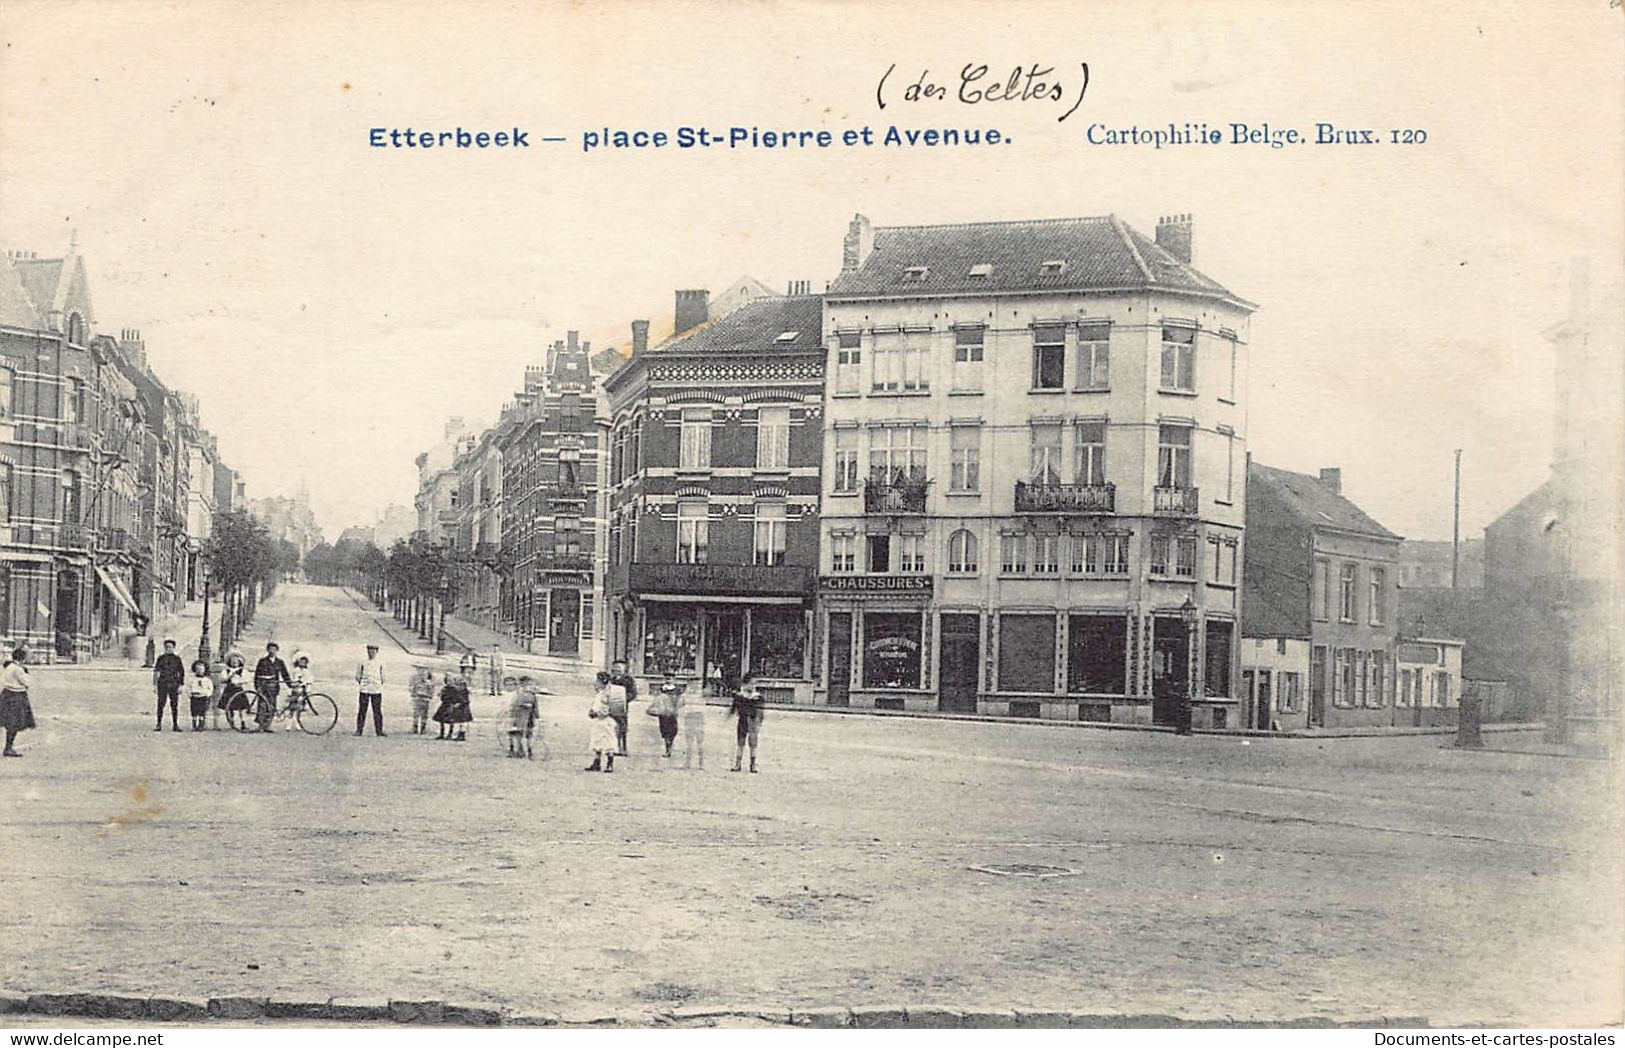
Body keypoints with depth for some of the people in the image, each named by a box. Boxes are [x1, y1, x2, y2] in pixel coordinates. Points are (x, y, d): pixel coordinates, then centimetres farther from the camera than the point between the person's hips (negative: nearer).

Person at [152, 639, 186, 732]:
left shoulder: (177, 659, 6)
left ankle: (175, 725, 6)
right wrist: (155, 684, 1)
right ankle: (159, 724, 5)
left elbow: (182, 673, 7)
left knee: (174, 705, 1)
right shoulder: (161, 658, 6)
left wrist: (181, 686, 0)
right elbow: (156, 672, 8)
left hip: (174, 685, 0)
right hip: (162, 685, 0)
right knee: (160, 705, -1)